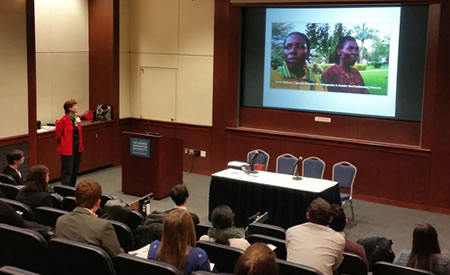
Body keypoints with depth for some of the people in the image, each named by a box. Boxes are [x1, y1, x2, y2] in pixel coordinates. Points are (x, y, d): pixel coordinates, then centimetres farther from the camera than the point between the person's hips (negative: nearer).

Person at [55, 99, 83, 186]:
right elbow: (58, 135, -8)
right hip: (67, 150, -7)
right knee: (67, 172, -7)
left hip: (77, 149, 7)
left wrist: (80, 145, 15)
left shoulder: (77, 118, 7)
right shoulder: (64, 120, -15)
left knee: (75, 172, 14)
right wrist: (63, 144, 5)